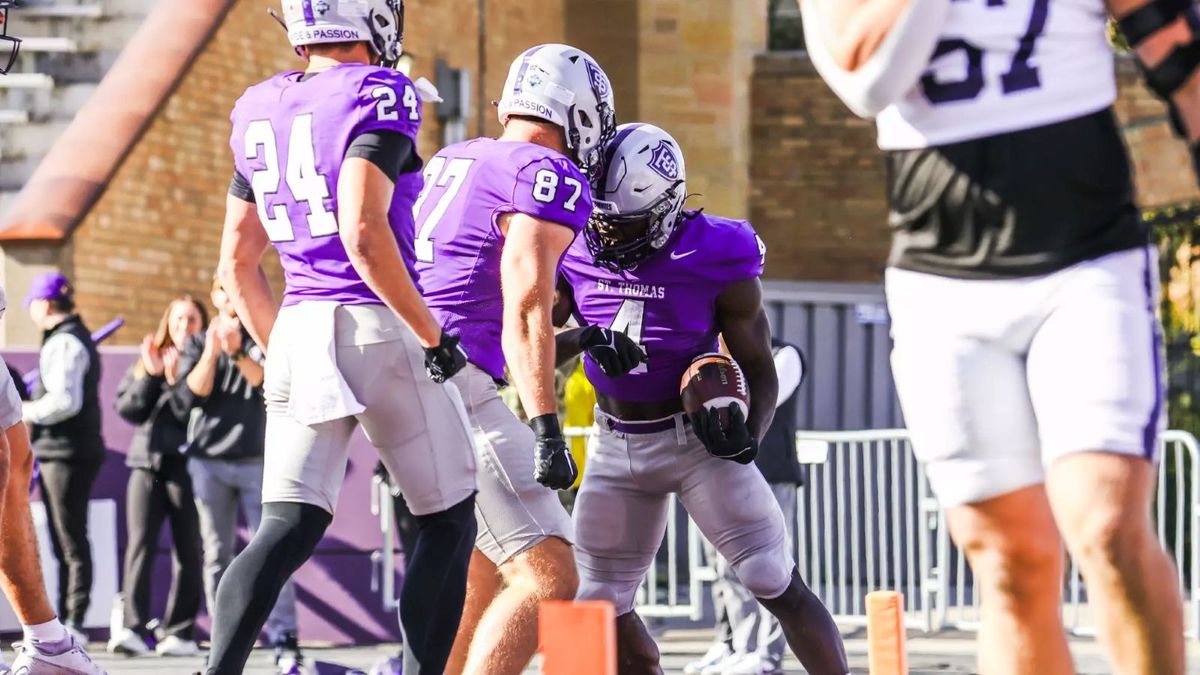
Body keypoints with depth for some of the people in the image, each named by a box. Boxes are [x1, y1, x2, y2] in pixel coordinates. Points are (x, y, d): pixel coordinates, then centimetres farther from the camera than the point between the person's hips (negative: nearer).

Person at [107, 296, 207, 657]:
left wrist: (177, 381, -17)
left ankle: (180, 631, 3)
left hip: (187, 465, -3)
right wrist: (150, 375, -4)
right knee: (140, 545, -8)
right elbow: (127, 408, 6)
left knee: (187, 550, 0)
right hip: (146, 463, 3)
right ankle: (133, 628, -14)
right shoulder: (146, 362, 15)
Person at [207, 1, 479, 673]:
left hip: (296, 334, 6)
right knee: (448, 522, 9)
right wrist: (434, 337, -12)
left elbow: (237, 263, 15)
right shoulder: (378, 95, -11)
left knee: (289, 529, 4)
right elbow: (365, 235, -21)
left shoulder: (259, 110, 11)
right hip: (378, 331, -6)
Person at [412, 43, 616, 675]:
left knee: (482, 574, 21)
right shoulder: (549, 178, -5)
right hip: (453, 382, -9)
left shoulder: (450, 161, 20)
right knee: (547, 577, -11)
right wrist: (546, 429, -20)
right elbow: (524, 309, -16)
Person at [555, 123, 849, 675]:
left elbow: (761, 371, -9)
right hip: (615, 445, 4)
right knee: (599, 604, 6)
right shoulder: (577, 252, -7)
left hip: (697, 440, -4)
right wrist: (585, 340, -28)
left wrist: (751, 435, -27)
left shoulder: (715, 261, -16)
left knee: (778, 586, -12)